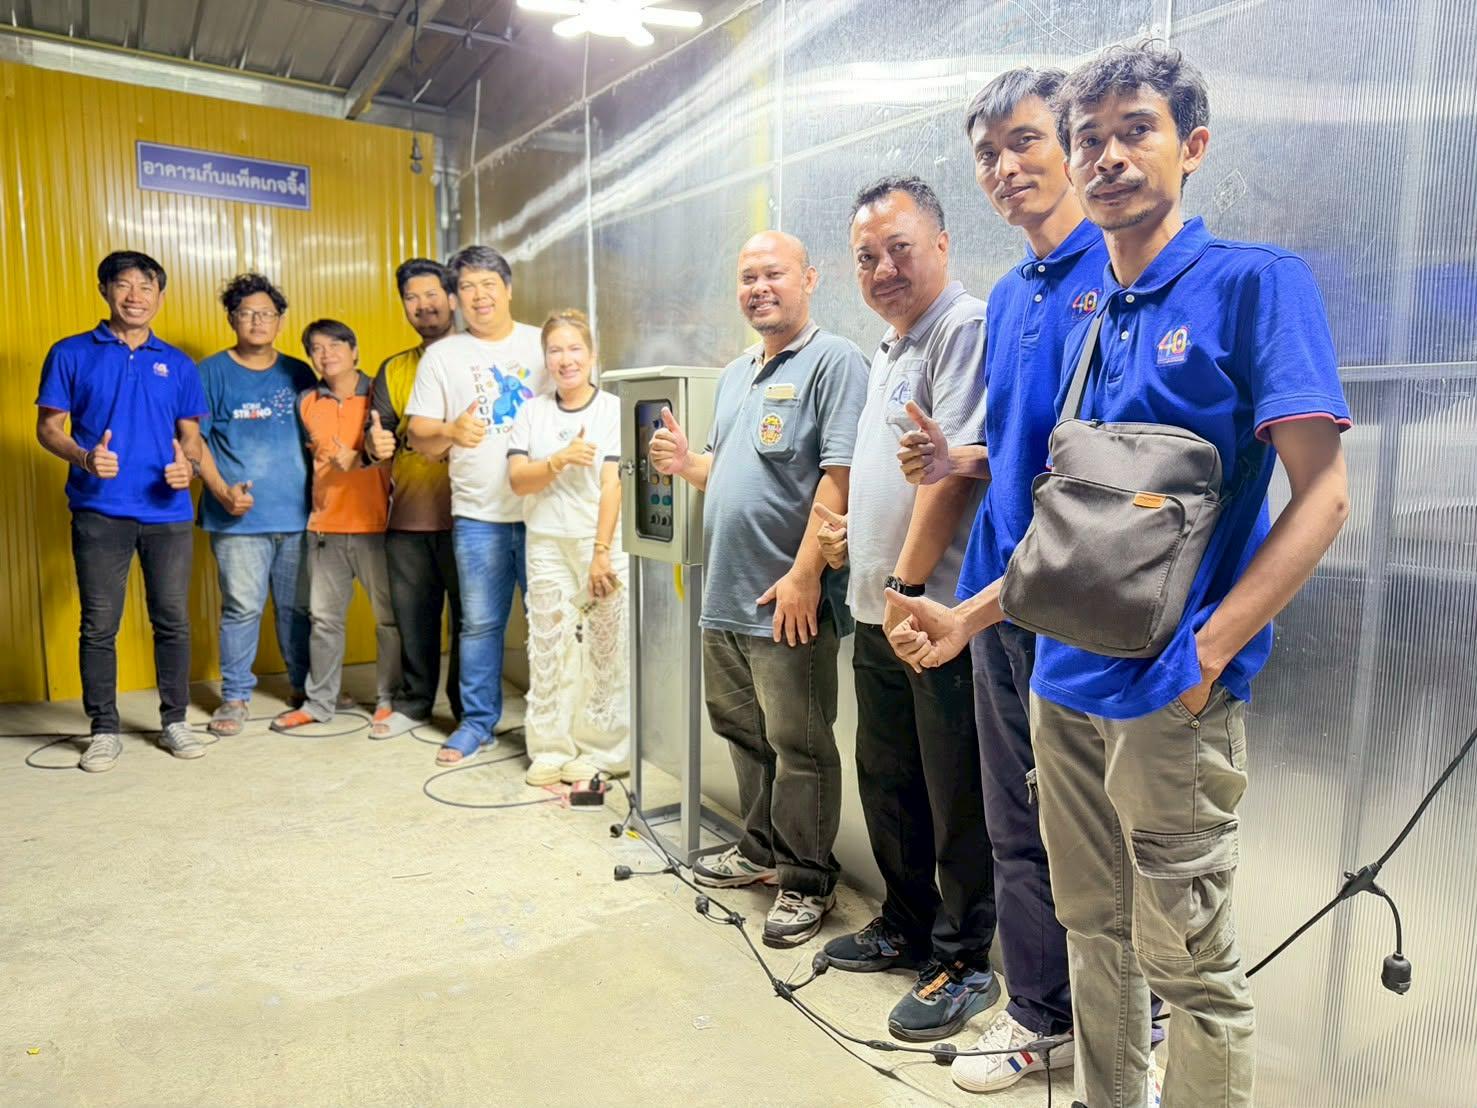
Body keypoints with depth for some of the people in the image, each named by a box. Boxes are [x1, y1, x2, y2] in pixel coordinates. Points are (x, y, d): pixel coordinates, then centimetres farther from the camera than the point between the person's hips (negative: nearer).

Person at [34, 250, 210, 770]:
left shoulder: (178, 365, 11)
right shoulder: (71, 354, 5)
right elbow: (48, 427, 3)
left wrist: (187, 464, -9)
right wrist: (84, 457, -17)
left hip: (168, 512, 2)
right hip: (99, 511, -1)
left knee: (172, 620, 6)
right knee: (99, 625, 3)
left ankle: (174, 721, 19)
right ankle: (104, 729, 16)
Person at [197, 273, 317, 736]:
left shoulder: (299, 373, 12)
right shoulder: (212, 372, 3)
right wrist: (222, 491, -12)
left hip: (297, 512, 3)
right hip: (239, 516, -2)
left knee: (298, 606, 10)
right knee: (242, 608, -1)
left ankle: (305, 686, 25)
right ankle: (235, 696, 13)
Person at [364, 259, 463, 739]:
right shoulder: (393, 369, 16)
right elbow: (376, 433, 12)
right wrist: (375, 444, -11)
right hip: (407, 517, 4)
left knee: (469, 614, 2)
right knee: (411, 614, 10)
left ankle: (470, 711, 14)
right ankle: (413, 702, 26)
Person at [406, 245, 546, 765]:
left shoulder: (543, 344, 6)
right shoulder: (442, 356, 7)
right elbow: (418, 436, 5)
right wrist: (451, 433, -17)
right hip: (478, 514, 1)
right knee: (480, 623, 8)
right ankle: (477, 721, 23)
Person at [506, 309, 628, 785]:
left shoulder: (614, 410, -1)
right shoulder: (531, 413, 10)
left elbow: (613, 485, -8)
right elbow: (518, 480, 1)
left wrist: (602, 552, -14)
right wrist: (560, 459, -16)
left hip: (602, 542, -3)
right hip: (547, 545, 3)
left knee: (604, 650, 0)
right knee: (547, 648, 3)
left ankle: (599, 750, 12)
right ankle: (549, 749, 15)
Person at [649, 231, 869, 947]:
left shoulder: (833, 362, -8)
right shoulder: (735, 374, 18)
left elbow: (840, 476, -18)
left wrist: (804, 574, -22)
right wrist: (684, 464, 3)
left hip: (788, 601, -8)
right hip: (726, 594, 9)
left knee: (799, 746, 2)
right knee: (743, 732, 19)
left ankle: (808, 881, 18)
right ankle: (760, 851, 36)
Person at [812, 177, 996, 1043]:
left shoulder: (965, 328, -11)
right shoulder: (888, 348, 19)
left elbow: (952, 467, -20)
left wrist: (908, 584, -19)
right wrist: (850, 530, 11)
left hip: (937, 611, -10)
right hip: (878, 611, 10)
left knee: (956, 799, 3)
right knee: (887, 779, 19)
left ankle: (965, 963, 20)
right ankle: (906, 928, 36)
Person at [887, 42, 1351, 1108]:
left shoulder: (1254, 282, -6)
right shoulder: (1083, 319, 12)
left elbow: (1322, 492, -12)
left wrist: (1207, 653, -18)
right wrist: (969, 618, 9)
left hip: (1171, 696, -6)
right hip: (1066, 681, 6)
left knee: (1187, 961, 7)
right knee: (1096, 932, 19)